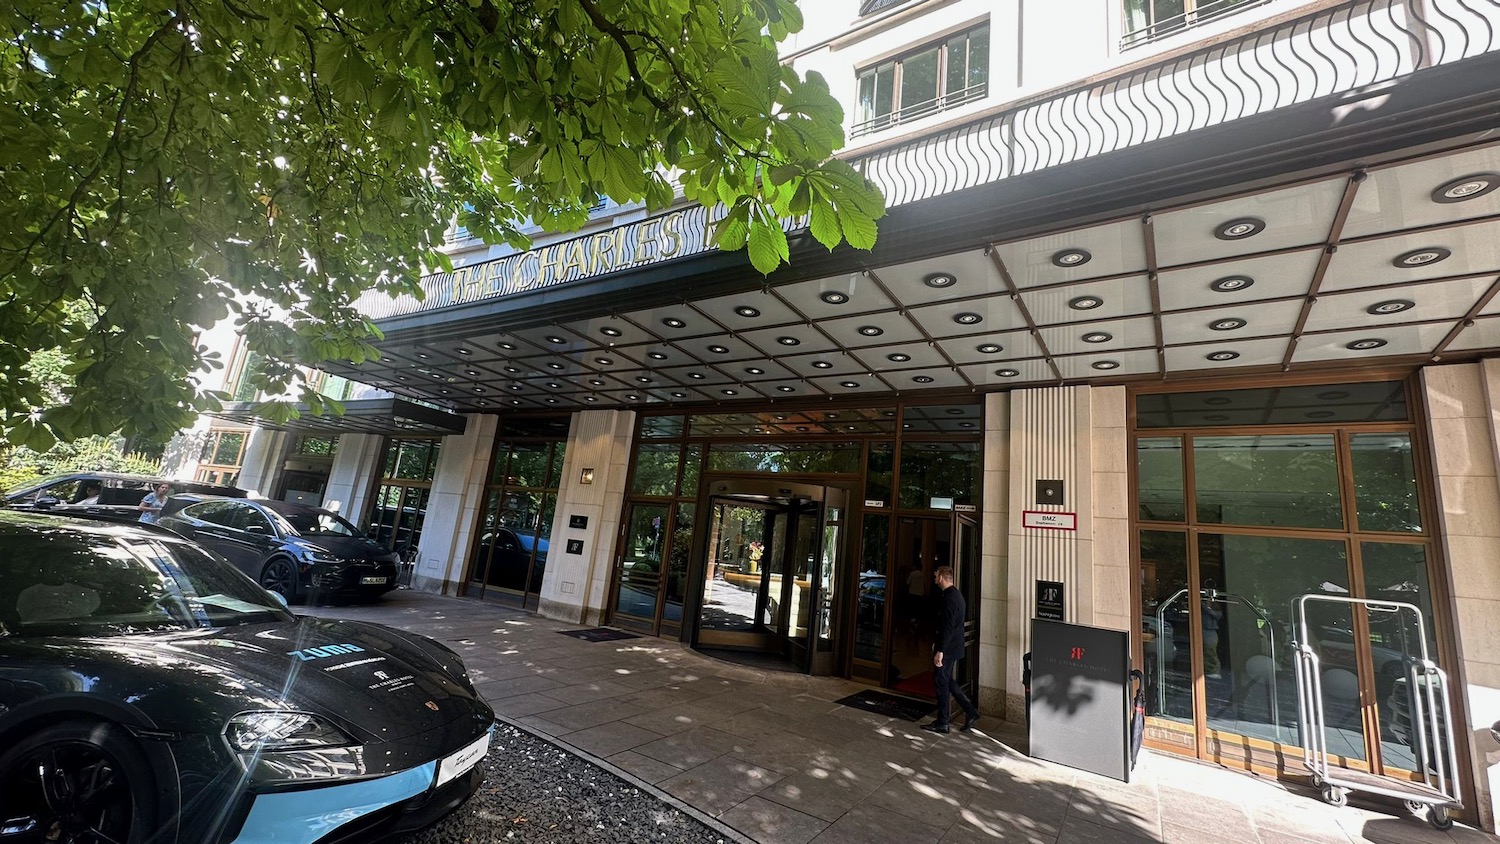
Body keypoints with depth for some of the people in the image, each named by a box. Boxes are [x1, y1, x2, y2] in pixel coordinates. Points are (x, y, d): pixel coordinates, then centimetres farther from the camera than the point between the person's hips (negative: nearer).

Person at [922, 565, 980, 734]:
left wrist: (940, 651, -24)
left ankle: (942, 724, 12)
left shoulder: (949, 597, -21)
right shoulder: (955, 594, 10)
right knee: (947, 681, 19)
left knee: (941, 683, 1)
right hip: (954, 647, 10)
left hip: (947, 648, -10)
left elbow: (947, 627, -25)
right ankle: (971, 712, 21)